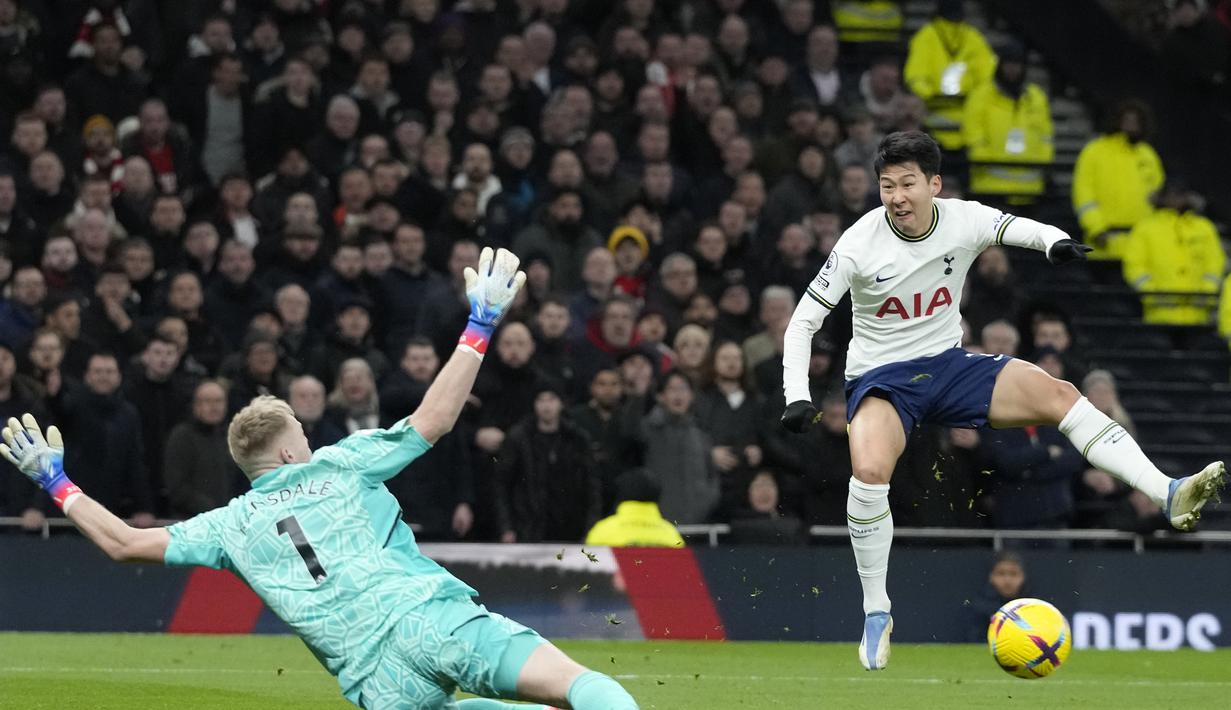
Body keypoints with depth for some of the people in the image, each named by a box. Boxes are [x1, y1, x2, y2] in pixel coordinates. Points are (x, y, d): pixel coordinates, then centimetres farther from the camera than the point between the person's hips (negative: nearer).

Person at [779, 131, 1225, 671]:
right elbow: (803, 322, -8)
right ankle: (876, 615, -16)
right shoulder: (860, 243, -13)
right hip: (880, 377, -3)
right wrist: (797, 397, -19)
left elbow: (1019, 228, 3)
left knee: (1059, 395, -19)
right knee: (869, 470, -33)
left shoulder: (963, 221, -7)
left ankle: (1170, 497, -26)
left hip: (948, 364, 3)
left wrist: (1056, 241, -22)